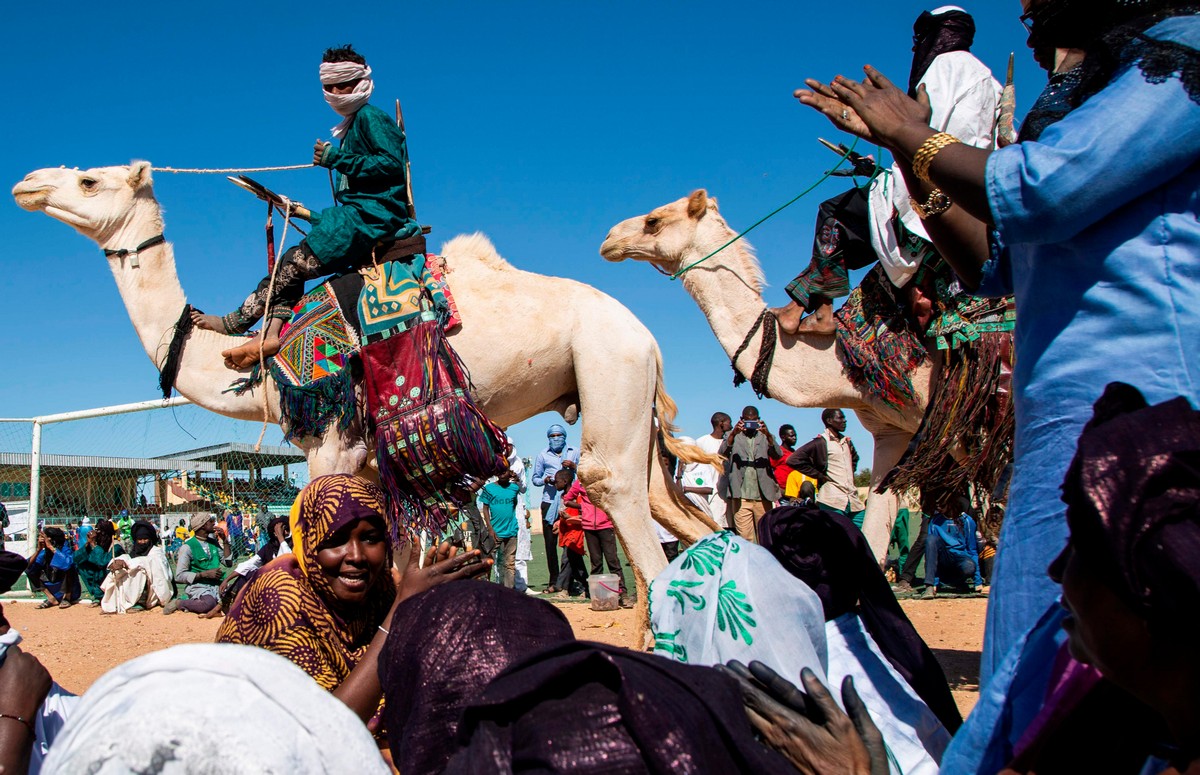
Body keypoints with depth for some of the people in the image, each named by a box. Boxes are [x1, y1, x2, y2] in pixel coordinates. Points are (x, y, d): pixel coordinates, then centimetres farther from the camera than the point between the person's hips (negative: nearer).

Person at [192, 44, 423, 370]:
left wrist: (337, 158, -16)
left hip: (371, 215, -10)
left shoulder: (370, 117, -3)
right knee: (291, 264, 2)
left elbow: (392, 163, -18)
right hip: (360, 216, 10)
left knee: (293, 263, -11)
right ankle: (271, 335, -13)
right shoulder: (352, 127, 25)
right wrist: (310, 215, 24)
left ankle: (235, 322, -2)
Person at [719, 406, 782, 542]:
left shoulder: (764, 436, 13)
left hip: (763, 496, 1)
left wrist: (768, 435, -22)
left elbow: (777, 454, -5)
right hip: (741, 496, -1)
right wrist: (733, 433, -23)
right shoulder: (733, 435, 10)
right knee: (744, 538, -5)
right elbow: (722, 454, -7)